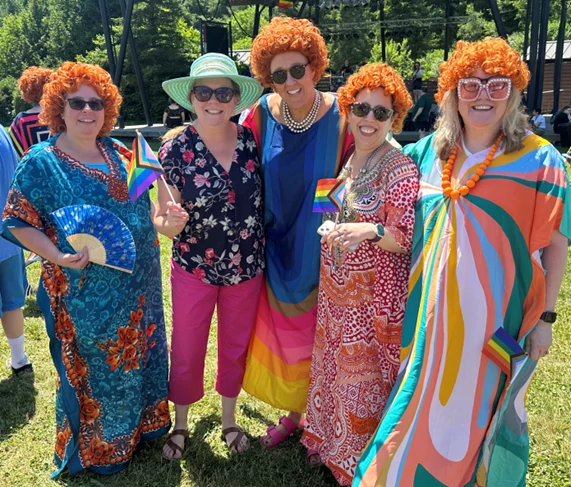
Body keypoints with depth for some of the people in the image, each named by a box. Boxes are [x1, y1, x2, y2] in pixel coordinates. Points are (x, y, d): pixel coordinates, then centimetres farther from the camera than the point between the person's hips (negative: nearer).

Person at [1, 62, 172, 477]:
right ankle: (96, 449, 36)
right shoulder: (40, 162, -9)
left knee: (138, 357, 20)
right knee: (92, 370, 11)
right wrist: (58, 256, -22)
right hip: (85, 295, -5)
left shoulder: (119, 154, 6)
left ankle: (138, 425, 45)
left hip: (137, 286, 5)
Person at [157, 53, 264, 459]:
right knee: (186, 353, 13)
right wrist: (171, 221, -32)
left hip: (247, 268, 2)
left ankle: (229, 418, 45)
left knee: (236, 348, 19)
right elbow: (161, 221, -9)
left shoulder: (253, 142, -7)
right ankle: (181, 423, 41)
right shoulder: (175, 150, -12)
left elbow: (266, 200, 4)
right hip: (194, 269, -2)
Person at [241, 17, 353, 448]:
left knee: (319, 334, 12)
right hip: (277, 247, 3)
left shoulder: (339, 114, -12)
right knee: (282, 333, 16)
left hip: (321, 250, -3)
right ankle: (292, 412, 40)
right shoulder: (263, 113, -4)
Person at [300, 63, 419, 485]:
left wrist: (370, 230, -33)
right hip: (335, 288, 7)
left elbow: (404, 239, -17)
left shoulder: (401, 169, -15)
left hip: (375, 295, -6)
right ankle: (328, 441, 44)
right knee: (332, 366, 20)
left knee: (364, 376, 8)